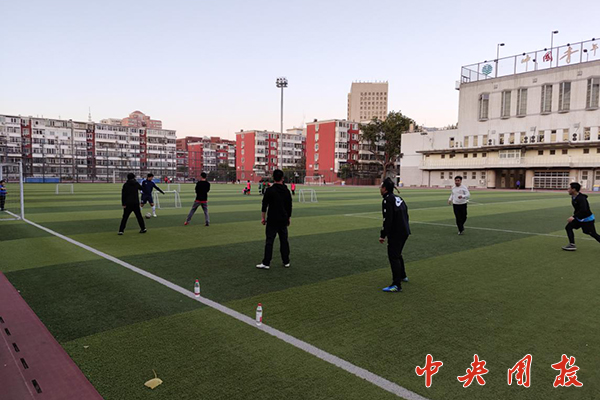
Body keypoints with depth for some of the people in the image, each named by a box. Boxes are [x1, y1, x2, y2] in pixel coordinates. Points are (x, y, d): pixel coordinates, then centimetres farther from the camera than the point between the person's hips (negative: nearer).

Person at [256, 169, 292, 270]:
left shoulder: (270, 190, -9)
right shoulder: (286, 190, 5)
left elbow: (264, 205, -8)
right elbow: (289, 206, 10)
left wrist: (263, 218, 0)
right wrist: (289, 218, 19)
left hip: (272, 220, -4)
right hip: (283, 220, 4)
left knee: (269, 241, -2)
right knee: (284, 240, 11)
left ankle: (266, 263, -2)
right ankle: (286, 262, 16)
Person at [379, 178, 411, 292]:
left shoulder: (387, 200, -15)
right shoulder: (399, 198, 14)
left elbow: (387, 220, -21)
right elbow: (406, 215, 19)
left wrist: (383, 235, -18)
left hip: (395, 234, -10)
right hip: (405, 232, 10)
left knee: (393, 256, -6)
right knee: (397, 254, 25)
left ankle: (397, 285, -7)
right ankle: (402, 276, 42)